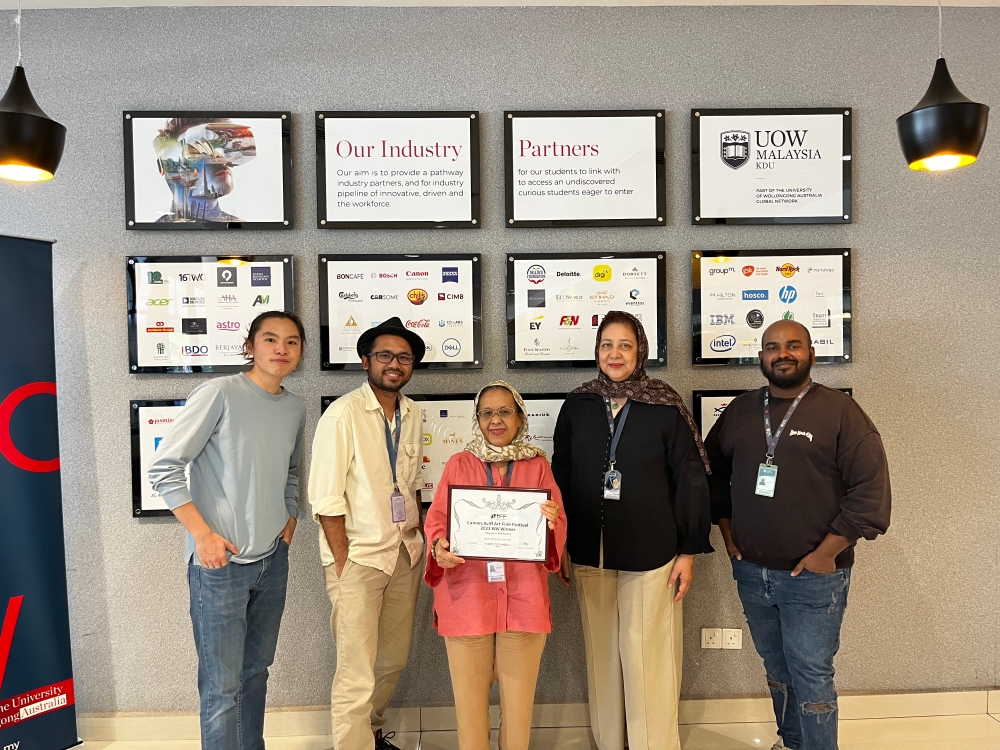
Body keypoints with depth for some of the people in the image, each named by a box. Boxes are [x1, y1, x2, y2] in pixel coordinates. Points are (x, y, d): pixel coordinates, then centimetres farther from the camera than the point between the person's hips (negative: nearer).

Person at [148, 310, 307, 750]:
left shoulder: (295, 410, 8)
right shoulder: (220, 393, -12)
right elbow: (164, 468, -12)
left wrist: (290, 518, 8)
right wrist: (203, 535, -15)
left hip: (273, 560, 6)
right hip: (221, 562, -6)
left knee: (256, 671, 19)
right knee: (223, 686, 0)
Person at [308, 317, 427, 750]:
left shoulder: (412, 415, 6)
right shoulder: (344, 413, -13)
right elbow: (326, 500, -14)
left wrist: (417, 540, 9)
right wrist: (344, 565, -14)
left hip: (405, 556, 6)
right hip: (358, 557, -6)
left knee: (393, 661, 19)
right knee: (357, 676, -2)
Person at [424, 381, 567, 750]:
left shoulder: (538, 465, 8)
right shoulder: (459, 464, 6)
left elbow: (558, 526, 5)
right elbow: (438, 520, 3)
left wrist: (552, 522, -18)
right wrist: (439, 548, -17)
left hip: (523, 595, 1)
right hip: (467, 595, 0)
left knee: (519, 696, 11)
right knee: (470, 695, 8)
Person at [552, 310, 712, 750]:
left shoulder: (666, 407, -6)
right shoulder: (576, 406, 2)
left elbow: (690, 480, -3)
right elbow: (560, 477, 8)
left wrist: (689, 550, -4)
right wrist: (559, 546, 8)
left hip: (650, 552, -3)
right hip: (589, 552, 3)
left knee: (648, 657, 3)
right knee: (601, 653, 13)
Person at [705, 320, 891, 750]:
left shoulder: (840, 412, -8)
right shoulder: (739, 411, 6)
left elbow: (871, 490, -12)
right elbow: (713, 470, 16)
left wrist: (826, 553, -14)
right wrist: (726, 531, 9)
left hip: (812, 577, -5)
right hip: (751, 571, 5)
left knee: (811, 678, 3)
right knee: (777, 670, 20)